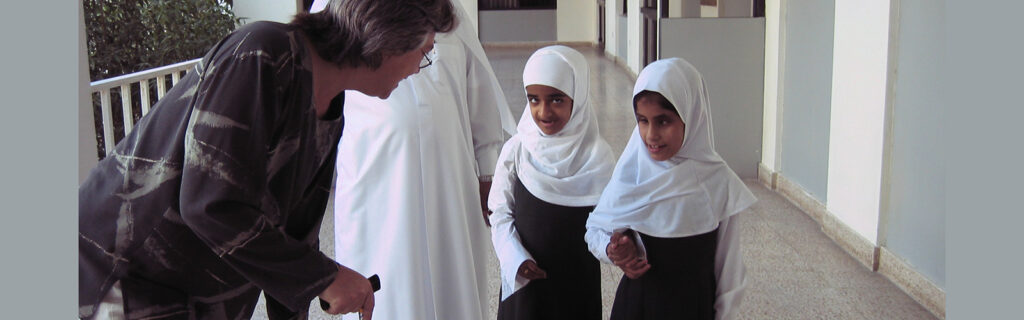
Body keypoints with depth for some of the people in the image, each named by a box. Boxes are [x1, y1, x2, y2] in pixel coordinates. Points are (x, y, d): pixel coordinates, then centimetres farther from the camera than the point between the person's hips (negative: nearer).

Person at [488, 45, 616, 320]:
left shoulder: (597, 156, -11)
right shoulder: (516, 150, -9)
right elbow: (500, 212, -2)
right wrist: (515, 258, -14)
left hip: (579, 279, 0)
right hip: (524, 277, 1)